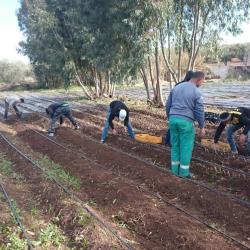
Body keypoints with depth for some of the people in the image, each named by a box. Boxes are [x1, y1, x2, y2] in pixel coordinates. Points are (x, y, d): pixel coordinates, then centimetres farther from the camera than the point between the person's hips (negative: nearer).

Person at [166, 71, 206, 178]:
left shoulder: (176, 87, 10)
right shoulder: (197, 92, -8)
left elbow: (168, 105, 13)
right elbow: (199, 111, -6)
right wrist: (202, 126, 4)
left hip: (173, 119, 6)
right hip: (186, 121, -5)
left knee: (175, 145, 14)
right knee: (186, 146, 5)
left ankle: (175, 169, 21)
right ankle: (184, 171, 12)